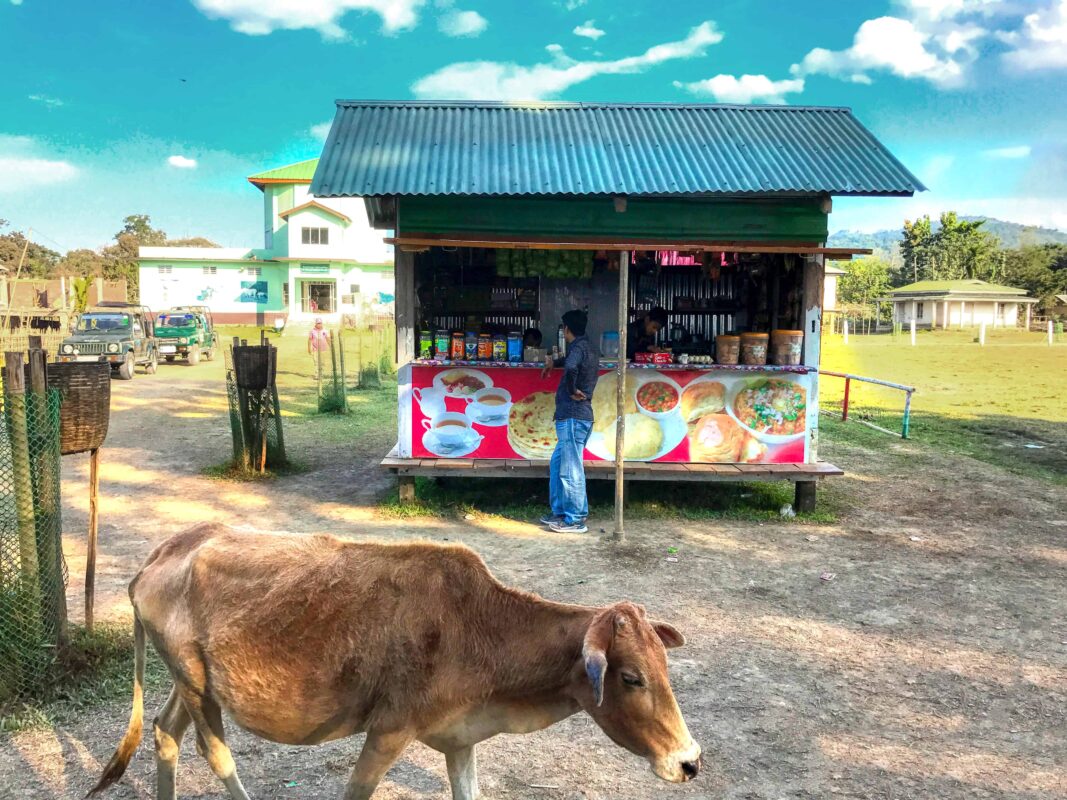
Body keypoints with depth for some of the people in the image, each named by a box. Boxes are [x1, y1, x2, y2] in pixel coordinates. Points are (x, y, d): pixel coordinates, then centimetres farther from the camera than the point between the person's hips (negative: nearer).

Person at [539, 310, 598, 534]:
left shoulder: (578, 347, -12)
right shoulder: (587, 347, 19)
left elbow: (571, 367, -35)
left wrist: (572, 390, -20)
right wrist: (553, 362, 52)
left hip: (574, 418, -10)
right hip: (573, 417, 10)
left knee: (570, 469, -7)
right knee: (557, 463, 16)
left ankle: (575, 520, -3)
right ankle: (560, 511, 22)